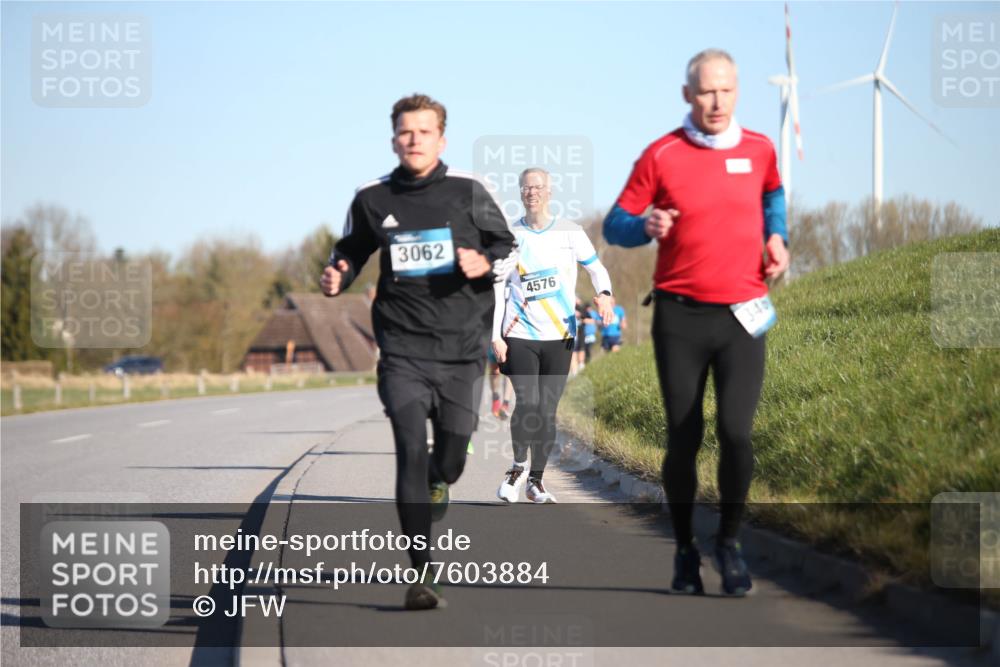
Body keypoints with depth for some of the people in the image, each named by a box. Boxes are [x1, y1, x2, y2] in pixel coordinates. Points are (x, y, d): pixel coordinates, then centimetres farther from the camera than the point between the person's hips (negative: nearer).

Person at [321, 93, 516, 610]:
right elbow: (351, 252, 18)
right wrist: (336, 277, -3)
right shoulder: (372, 199, 3)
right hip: (403, 349, -1)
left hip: (462, 345, 1)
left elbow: (508, 248, 10)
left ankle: (436, 484, 47)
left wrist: (485, 264, -12)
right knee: (411, 452, -13)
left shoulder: (467, 192, 0)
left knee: (451, 459, 7)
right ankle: (420, 573, -10)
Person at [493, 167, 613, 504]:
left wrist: (603, 294, -15)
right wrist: (495, 336, -3)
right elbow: (497, 288, 4)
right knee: (527, 404, -15)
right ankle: (518, 466, 8)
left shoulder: (570, 232, 2)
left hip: (559, 337, 1)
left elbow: (596, 268, 8)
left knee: (547, 410, 3)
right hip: (519, 336, -1)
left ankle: (536, 480, 16)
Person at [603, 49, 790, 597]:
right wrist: (647, 227, -21)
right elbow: (614, 227, 0)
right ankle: (685, 550, 21)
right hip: (680, 314, -1)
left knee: (736, 432, -14)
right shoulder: (661, 156, -5)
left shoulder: (759, 150, 4)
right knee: (683, 440, 3)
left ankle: (729, 541, 7)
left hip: (742, 315, 1)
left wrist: (776, 237, 10)